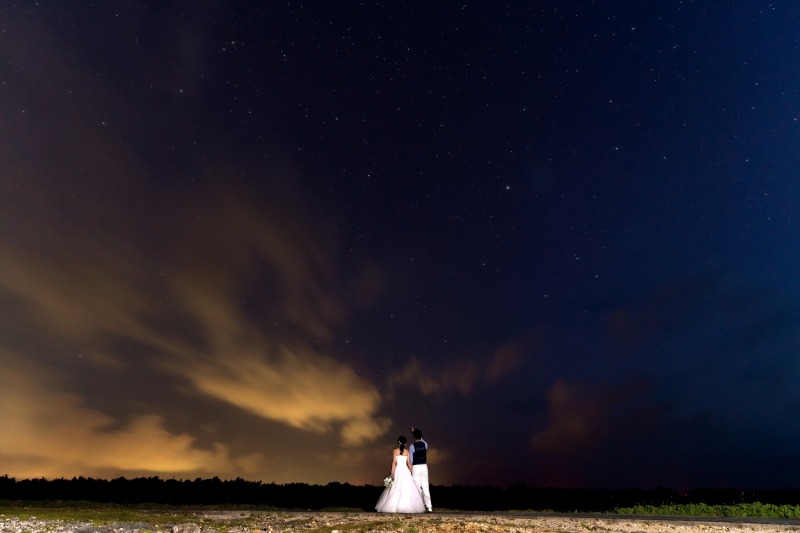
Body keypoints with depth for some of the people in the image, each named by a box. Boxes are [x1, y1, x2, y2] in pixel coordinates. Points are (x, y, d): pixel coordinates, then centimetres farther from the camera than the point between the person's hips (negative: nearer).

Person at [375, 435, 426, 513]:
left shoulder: (395, 451, -3)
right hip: (405, 471, 1)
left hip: (398, 471, -1)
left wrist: (392, 474, -3)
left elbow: (394, 463, -5)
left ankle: (393, 507, 2)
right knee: (407, 489, 6)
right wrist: (411, 472, 9)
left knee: (396, 489, 4)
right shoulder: (407, 451, 2)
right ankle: (407, 506, 3)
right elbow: (409, 463, 1)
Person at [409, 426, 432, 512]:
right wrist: (415, 431, 34)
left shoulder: (412, 446, -10)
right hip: (424, 466, 4)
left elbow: (410, 460, -8)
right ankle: (429, 507, 1)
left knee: (417, 487, 2)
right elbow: (421, 440, 28)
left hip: (415, 467, -4)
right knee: (426, 487, 5)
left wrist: (410, 471, 0)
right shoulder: (425, 444, 3)